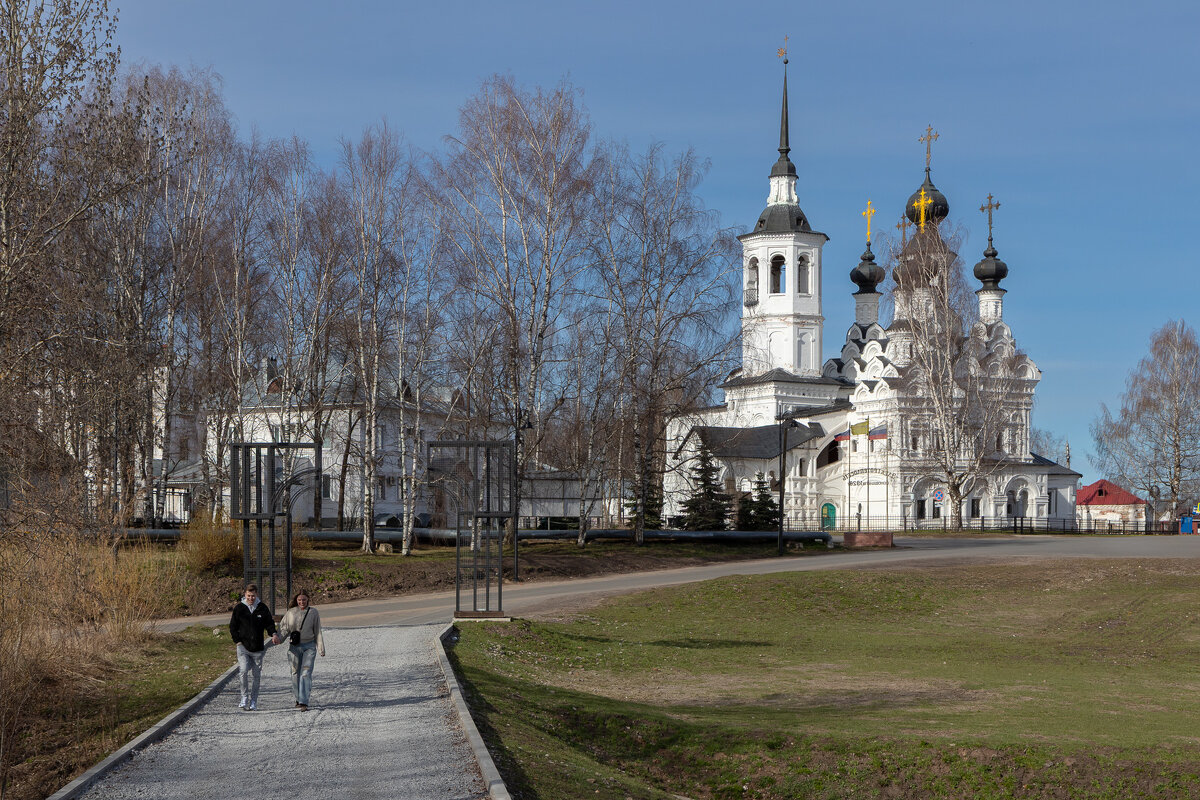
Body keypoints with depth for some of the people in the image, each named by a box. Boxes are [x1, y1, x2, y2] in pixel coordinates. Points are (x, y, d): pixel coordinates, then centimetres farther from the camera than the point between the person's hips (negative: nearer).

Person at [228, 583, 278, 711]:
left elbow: (269, 623, 12)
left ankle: (253, 702, 15)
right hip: (243, 646, -1)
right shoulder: (239, 608, 0)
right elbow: (233, 627, 6)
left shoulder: (262, 608, 3)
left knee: (255, 675, 6)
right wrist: (237, 641, -4)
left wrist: (273, 634, -8)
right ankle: (245, 697, -3)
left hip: (257, 647, 2)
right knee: (243, 671, -19)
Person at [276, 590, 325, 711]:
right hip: (294, 647, 2)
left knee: (306, 673, -11)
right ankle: (298, 698, 29)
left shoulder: (313, 613, 2)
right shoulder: (291, 612, 3)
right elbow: (283, 627, 3)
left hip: (309, 646, -2)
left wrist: (321, 649, 1)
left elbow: (318, 632, 4)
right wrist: (278, 638, -18)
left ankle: (303, 702, -16)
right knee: (296, 673, 9)